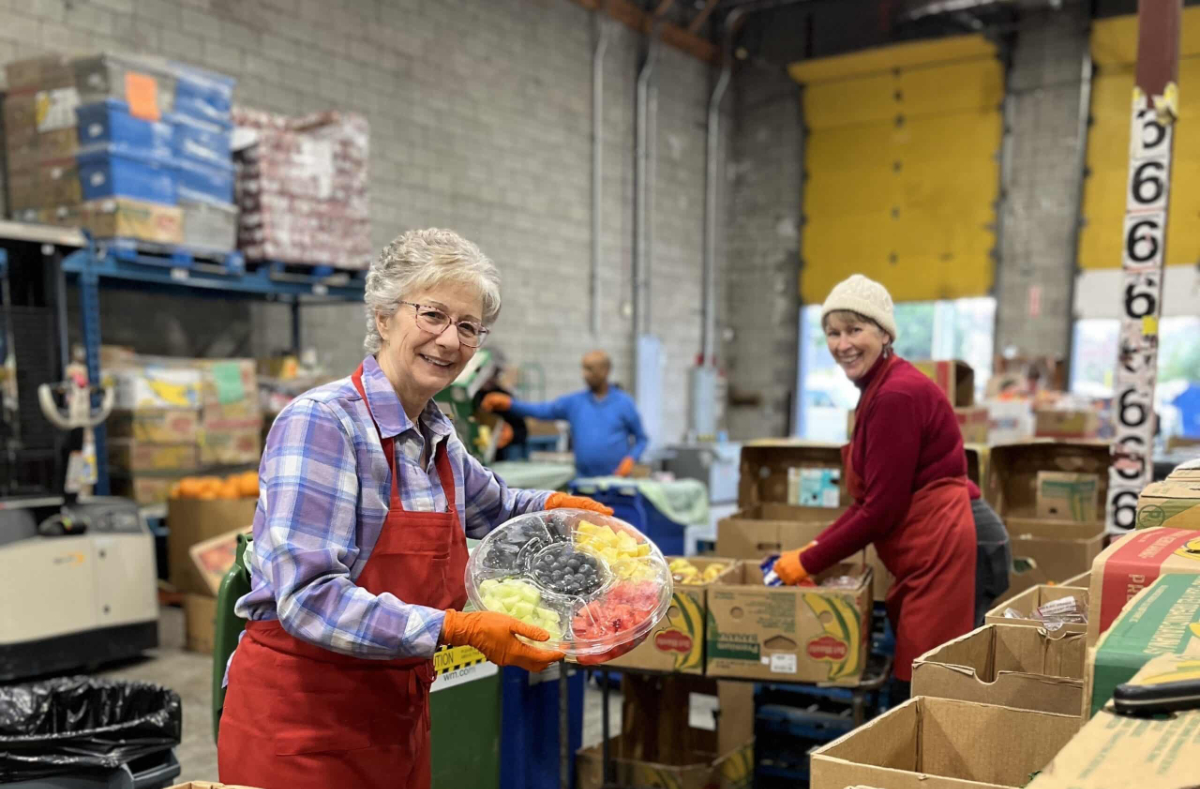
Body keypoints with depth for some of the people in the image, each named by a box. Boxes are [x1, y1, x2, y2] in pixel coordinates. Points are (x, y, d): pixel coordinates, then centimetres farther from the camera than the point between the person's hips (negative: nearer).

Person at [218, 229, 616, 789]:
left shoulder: (439, 437, 4)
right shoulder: (320, 422, -18)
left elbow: (493, 510, 27)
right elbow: (310, 597, -26)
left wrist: (552, 505, 13)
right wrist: (454, 628, -30)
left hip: (399, 715, 7)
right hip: (302, 716, -7)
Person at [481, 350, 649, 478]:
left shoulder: (624, 403, 3)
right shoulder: (574, 402, 9)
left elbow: (641, 438, 7)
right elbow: (542, 411, 3)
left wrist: (631, 459, -10)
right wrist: (510, 404, -8)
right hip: (584, 480, 2)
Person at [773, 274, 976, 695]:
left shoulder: (896, 394, -17)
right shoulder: (880, 388, 15)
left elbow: (883, 507, -17)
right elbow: (872, 497, 17)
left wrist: (808, 562, -8)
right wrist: (817, 546, 9)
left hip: (942, 549, -10)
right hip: (928, 552, 10)